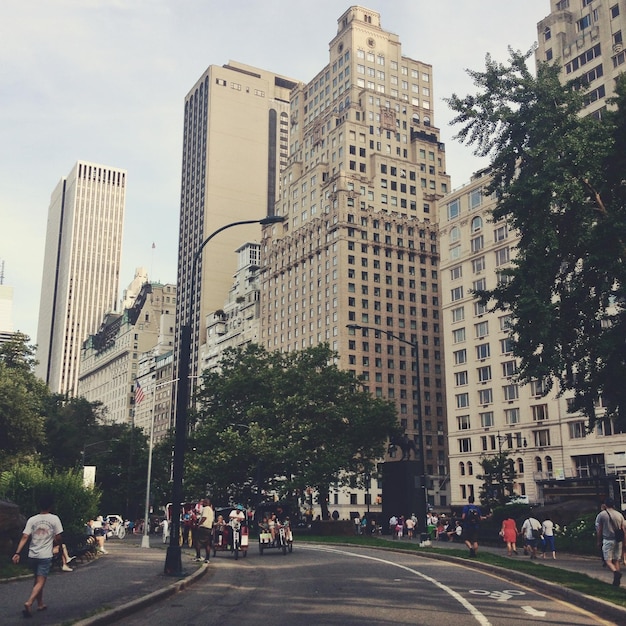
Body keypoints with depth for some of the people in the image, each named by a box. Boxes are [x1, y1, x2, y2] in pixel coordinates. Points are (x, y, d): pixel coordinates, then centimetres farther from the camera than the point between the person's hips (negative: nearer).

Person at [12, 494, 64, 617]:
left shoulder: (32, 520, 3)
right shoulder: (54, 519, -5)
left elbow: (24, 537, -6)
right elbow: (58, 538, -4)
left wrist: (17, 553, -9)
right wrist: (54, 544, 16)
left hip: (32, 555, 4)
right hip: (45, 556, -4)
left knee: (37, 579, 20)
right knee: (40, 582, -2)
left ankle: (40, 604, 28)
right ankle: (29, 602, -22)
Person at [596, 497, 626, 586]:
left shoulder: (601, 514, -3)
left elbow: (599, 530, -1)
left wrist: (598, 541, 9)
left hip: (608, 540, -4)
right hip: (618, 541, 4)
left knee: (608, 560, -1)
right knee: (616, 560, 11)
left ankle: (616, 572, -29)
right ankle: (616, 581, 8)